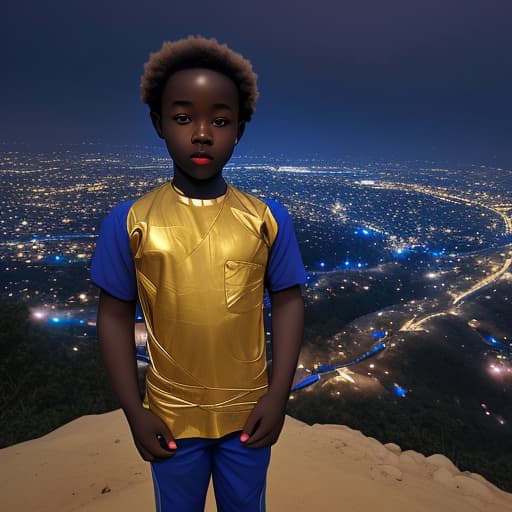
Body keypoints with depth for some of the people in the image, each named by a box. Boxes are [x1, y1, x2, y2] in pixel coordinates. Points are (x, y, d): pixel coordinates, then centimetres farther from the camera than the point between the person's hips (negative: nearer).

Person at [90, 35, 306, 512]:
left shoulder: (268, 218, -10)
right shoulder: (128, 221, -11)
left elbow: (288, 303, -4)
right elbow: (114, 316, -5)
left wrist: (278, 395, -8)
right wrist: (134, 412, -5)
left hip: (248, 413, 1)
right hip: (169, 418, 0)